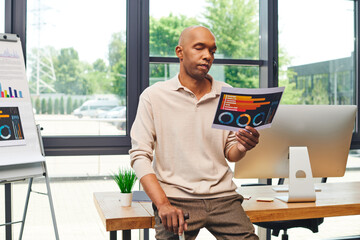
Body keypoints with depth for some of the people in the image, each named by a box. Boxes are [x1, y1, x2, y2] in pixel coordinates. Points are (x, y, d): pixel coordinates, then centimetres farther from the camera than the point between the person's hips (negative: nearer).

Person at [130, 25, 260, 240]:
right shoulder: (154, 96, 1)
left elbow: (230, 154, 13)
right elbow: (140, 156, -4)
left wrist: (241, 148, -11)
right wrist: (163, 204, -15)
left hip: (222, 195, 3)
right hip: (175, 196, -2)